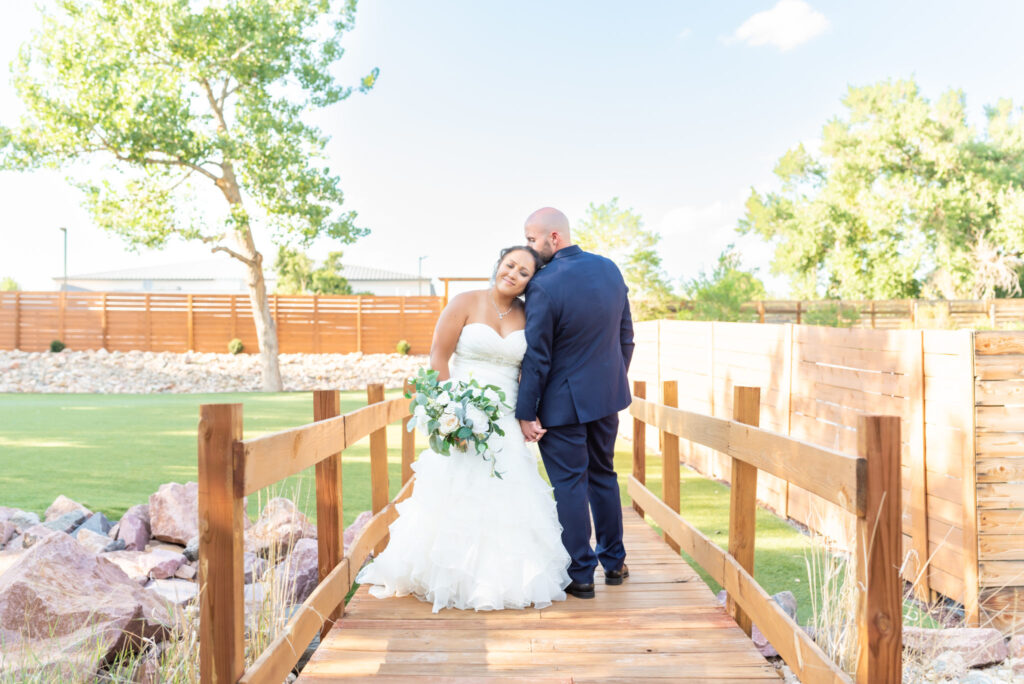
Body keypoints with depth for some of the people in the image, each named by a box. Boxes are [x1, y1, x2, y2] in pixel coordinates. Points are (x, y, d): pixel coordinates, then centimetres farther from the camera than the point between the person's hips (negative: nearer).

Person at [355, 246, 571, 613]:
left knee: (505, 496, 2)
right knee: (456, 496, 0)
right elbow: (438, 358, -6)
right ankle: (451, 577, 13)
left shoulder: (527, 317, 7)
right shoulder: (466, 303, -4)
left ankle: (499, 577, 18)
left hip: (506, 420, 3)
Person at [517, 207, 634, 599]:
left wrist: (526, 413, -10)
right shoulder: (610, 269, 0)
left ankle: (581, 574, 12)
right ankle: (614, 562, 31)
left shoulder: (544, 285, -22)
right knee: (603, 475, 20)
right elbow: (626, 336, 8)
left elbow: (537, 357, -18)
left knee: (570, 485, 4)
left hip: (563, 401, -7)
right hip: (607, 393, 7)